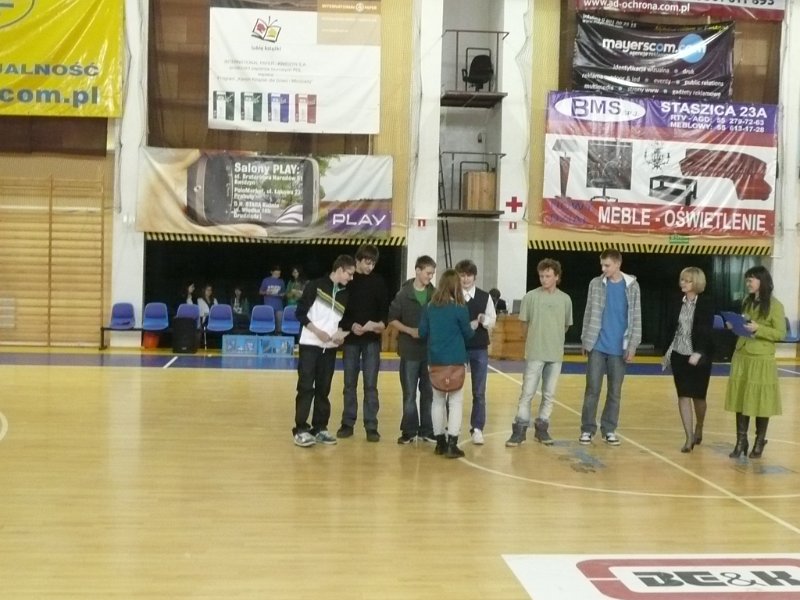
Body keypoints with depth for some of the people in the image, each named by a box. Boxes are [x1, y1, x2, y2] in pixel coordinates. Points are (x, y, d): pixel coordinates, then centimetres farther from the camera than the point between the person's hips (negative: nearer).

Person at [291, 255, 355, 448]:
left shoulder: (345, 295, 10)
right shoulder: (316, 286, -6)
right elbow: (300, 313, -7)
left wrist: (342, 333, -3)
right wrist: (317, 332, -15)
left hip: (330, 347, 5)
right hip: (310, 344, -5)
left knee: (323, 388, 8)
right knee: (306, 387, -7)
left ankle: (320, 428, 14)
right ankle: (301, 429, -3)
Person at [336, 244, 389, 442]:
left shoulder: (378, 281, 3)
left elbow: (385, 308, 6)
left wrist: (382, 323, -13)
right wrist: (351, 326, -16)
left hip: (372, 340, 0)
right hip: (351, 338, 0)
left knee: (370, 384, 0)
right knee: (349, 383, 8)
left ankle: (371, 426, 5)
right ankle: (348, 423, 17)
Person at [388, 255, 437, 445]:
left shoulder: (434, 294, 2)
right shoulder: (404, 294, -4)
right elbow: (392, 319, -2)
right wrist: (410, 330, -14)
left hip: (431, 350, 2)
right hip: (410, 350, -2)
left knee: (429, 392, 9)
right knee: (409, 393, 5)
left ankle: (427, 430, 19)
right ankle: (409, 431, 15)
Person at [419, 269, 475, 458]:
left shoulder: (430, 307, 2)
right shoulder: (460, 308, -9)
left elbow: (422, 332, 7)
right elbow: (467, 334, 2)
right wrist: (474, 326, 23)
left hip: (435, 359, 4)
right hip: (455, 360, -4)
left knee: (438, 400, 13)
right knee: (455, 401, 1)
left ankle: (440, 442, 16)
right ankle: (451, 444, -4)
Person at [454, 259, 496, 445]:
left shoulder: (485, 297, 4)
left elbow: (492, 321, 7)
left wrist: (483, 319, -13)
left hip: (479, 349, 2)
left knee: (479, 392, 5)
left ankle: (477, 429, 13)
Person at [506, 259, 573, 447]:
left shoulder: (565, 299, 2)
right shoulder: (530, 297, -5)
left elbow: (566, 326, 14)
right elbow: (524, 324, 4)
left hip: (556, 354, 3)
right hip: (535, 354, -2)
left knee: (549, 394, 9)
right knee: (527, 392, -2)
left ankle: (541, 428, 20)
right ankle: (520, 429, 4)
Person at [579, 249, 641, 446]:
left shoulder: (632, 286, 0)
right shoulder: (596, 284, 2)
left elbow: (636, 317, 1)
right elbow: (589, 314, 6)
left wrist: (633, 345, -5)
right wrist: (585, 341, 3)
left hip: (619, 347, 0)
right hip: (597, 346, 0)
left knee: (615, 391, 7)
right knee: (592, 389, 1)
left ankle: (609, 430, 16)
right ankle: (587, 429, 9)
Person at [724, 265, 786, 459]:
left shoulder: (775, 305, -8)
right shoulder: (747, 302, 11)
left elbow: (780, 334, -10)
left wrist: (758, 329, -21)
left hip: (762, 360, -5)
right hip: (741, 357, 5)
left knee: (761, 401, 3)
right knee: (740, 399, 5)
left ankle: (759, 442, 17)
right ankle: (741, 441, 13)